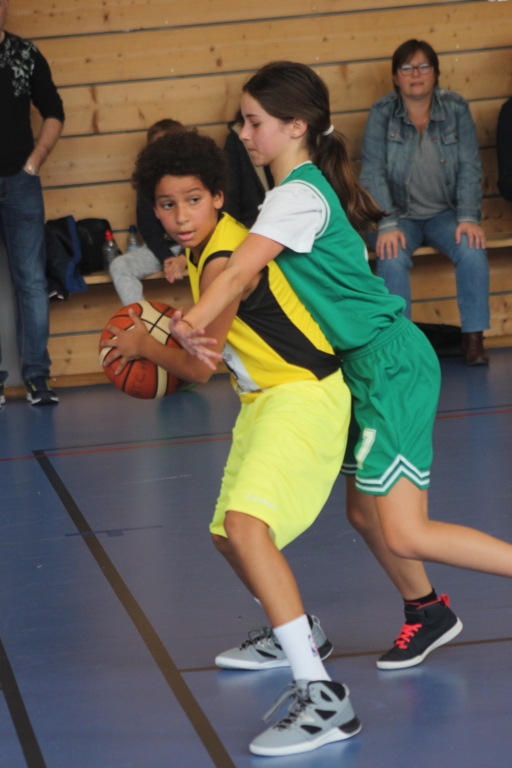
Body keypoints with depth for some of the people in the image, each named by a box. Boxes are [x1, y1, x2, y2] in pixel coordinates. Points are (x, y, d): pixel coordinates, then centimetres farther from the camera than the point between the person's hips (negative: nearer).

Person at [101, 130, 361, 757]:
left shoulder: (223, 262, -21)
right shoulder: (213, 248, 9)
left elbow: (198, 367, -13)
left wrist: (141, 345, 3)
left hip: (303, 397, -11)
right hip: (265, 399, 11)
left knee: (246, 524, -30)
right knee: (229, 534, 22)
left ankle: (322, 697, -37)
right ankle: (297, 633, 50)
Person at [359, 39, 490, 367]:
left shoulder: (456, 109, -1)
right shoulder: (382, 113, -5)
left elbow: (469, 168, -4)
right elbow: (373, 174, -11)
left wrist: (468, 218, -18)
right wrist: (387, 226, -24)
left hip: (444, 214, 1)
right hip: (400, 215, -1)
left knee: (473, 251, -28)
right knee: (392, 258, -33)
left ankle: (474, 338, -18)